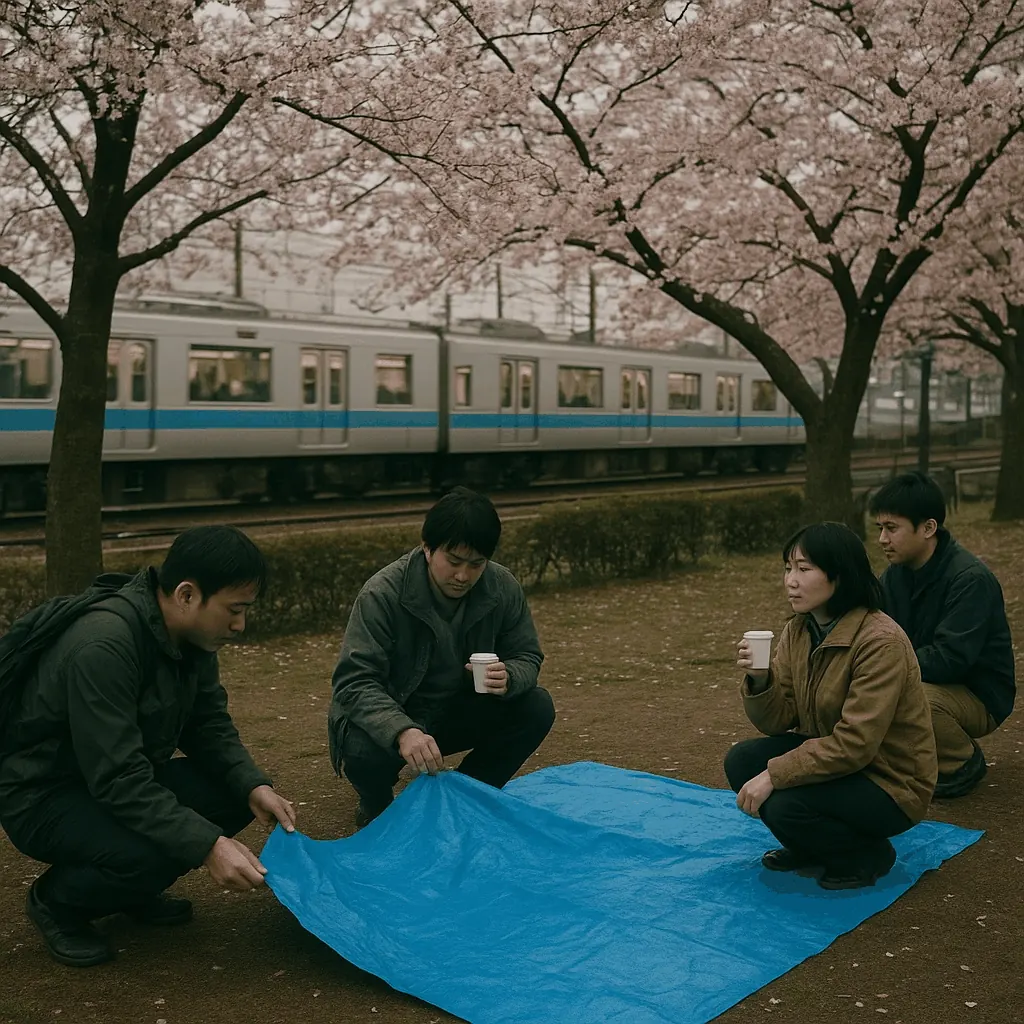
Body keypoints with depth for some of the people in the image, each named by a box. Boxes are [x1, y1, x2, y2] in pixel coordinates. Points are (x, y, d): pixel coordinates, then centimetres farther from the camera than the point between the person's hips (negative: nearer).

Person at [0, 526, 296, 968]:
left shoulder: (192, 635, -5)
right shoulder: (103, 646, -32)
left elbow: (210, 726, 1)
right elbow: (118, 779, -34)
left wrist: (254, 786, -17)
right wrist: (208, 845, -38)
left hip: (124, 779, 8)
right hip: (42, 797, -8)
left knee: (237, 794, -10)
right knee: (148, 855, -33)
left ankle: (135, 891, 10)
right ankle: (55, 900, -1)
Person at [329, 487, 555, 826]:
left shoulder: (503, 588, -12)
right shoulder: (383, 594, -24)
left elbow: (527, 657, -2)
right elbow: (355, 682, -29)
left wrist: (508, 677, -29)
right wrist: (402, 731, -48)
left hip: (458, 713, 4)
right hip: (390, 717, -4)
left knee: (537, 708, -17)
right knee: (364, 752, -36)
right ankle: (377, 810, 3)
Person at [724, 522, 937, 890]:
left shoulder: (881, 641, -26)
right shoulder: (798, 630, -2)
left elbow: (854, 744, -28)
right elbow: (778, 722, -3)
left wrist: (774, 775, -28)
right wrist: (759, 680, -23)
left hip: (891, 783, -7)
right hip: (829, 756, 8)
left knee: (784, 806, -28)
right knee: (741, 761, -12)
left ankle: (870, 854, 1)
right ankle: (810, 847, 11)